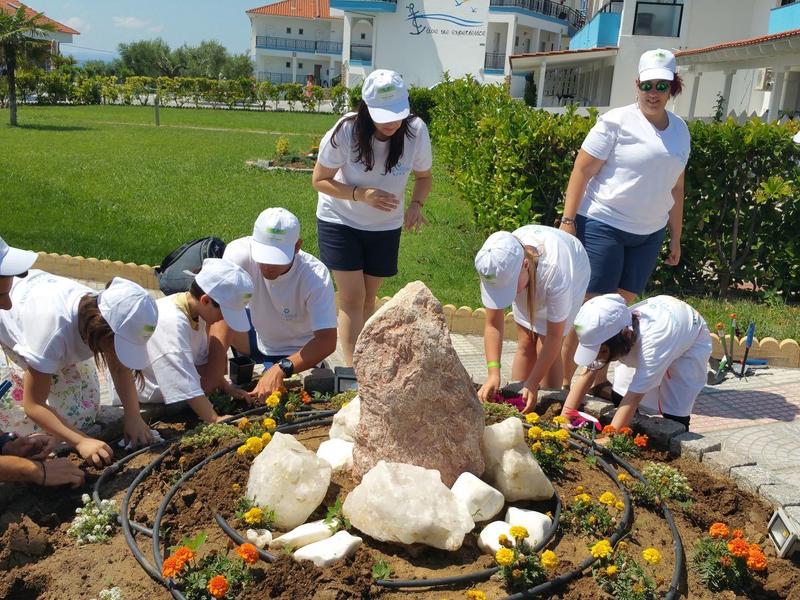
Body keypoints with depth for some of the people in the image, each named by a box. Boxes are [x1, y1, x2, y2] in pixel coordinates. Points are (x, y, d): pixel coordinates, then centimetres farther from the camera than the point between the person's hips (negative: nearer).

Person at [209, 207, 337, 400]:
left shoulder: (316, 276, -31)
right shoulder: (239, 253, -26)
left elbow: (327, 341, -36)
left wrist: (281, 369, -50)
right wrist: (215, 376, -43)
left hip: (294, 354, -4)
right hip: (256, 332, 4)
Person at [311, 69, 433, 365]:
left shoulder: (416, 131, -18)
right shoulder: (346, 132, -25)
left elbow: (424, 176, 0)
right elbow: (319, 180, -14)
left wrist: (416, 204, -21)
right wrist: (361, 194, -30)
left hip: (385, 227, 3)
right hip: (340, 221, -3)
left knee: (368, 298, 13)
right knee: (352, 298, -9)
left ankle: (360, 363, 31)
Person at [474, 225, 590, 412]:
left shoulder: (555, 273, -46)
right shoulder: (494, 269, -36)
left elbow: (554, 336, -34)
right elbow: (493, 325, -28)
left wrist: (532, 384, -34)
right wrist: (493, 374, -37)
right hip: (528, 281, 3)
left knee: (544, 347, -11)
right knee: (525, 344, -1)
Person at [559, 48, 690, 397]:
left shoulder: (679, 130, 11)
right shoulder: (617, 122, -8)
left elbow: (675, 187, 18)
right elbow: (582, 170, -9)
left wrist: (676, 237, 18)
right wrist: (568, 220, -14)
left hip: (648, 234, 6)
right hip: (603, 226, -6)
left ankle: (599, 378, 20)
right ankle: (564, 379, 5)